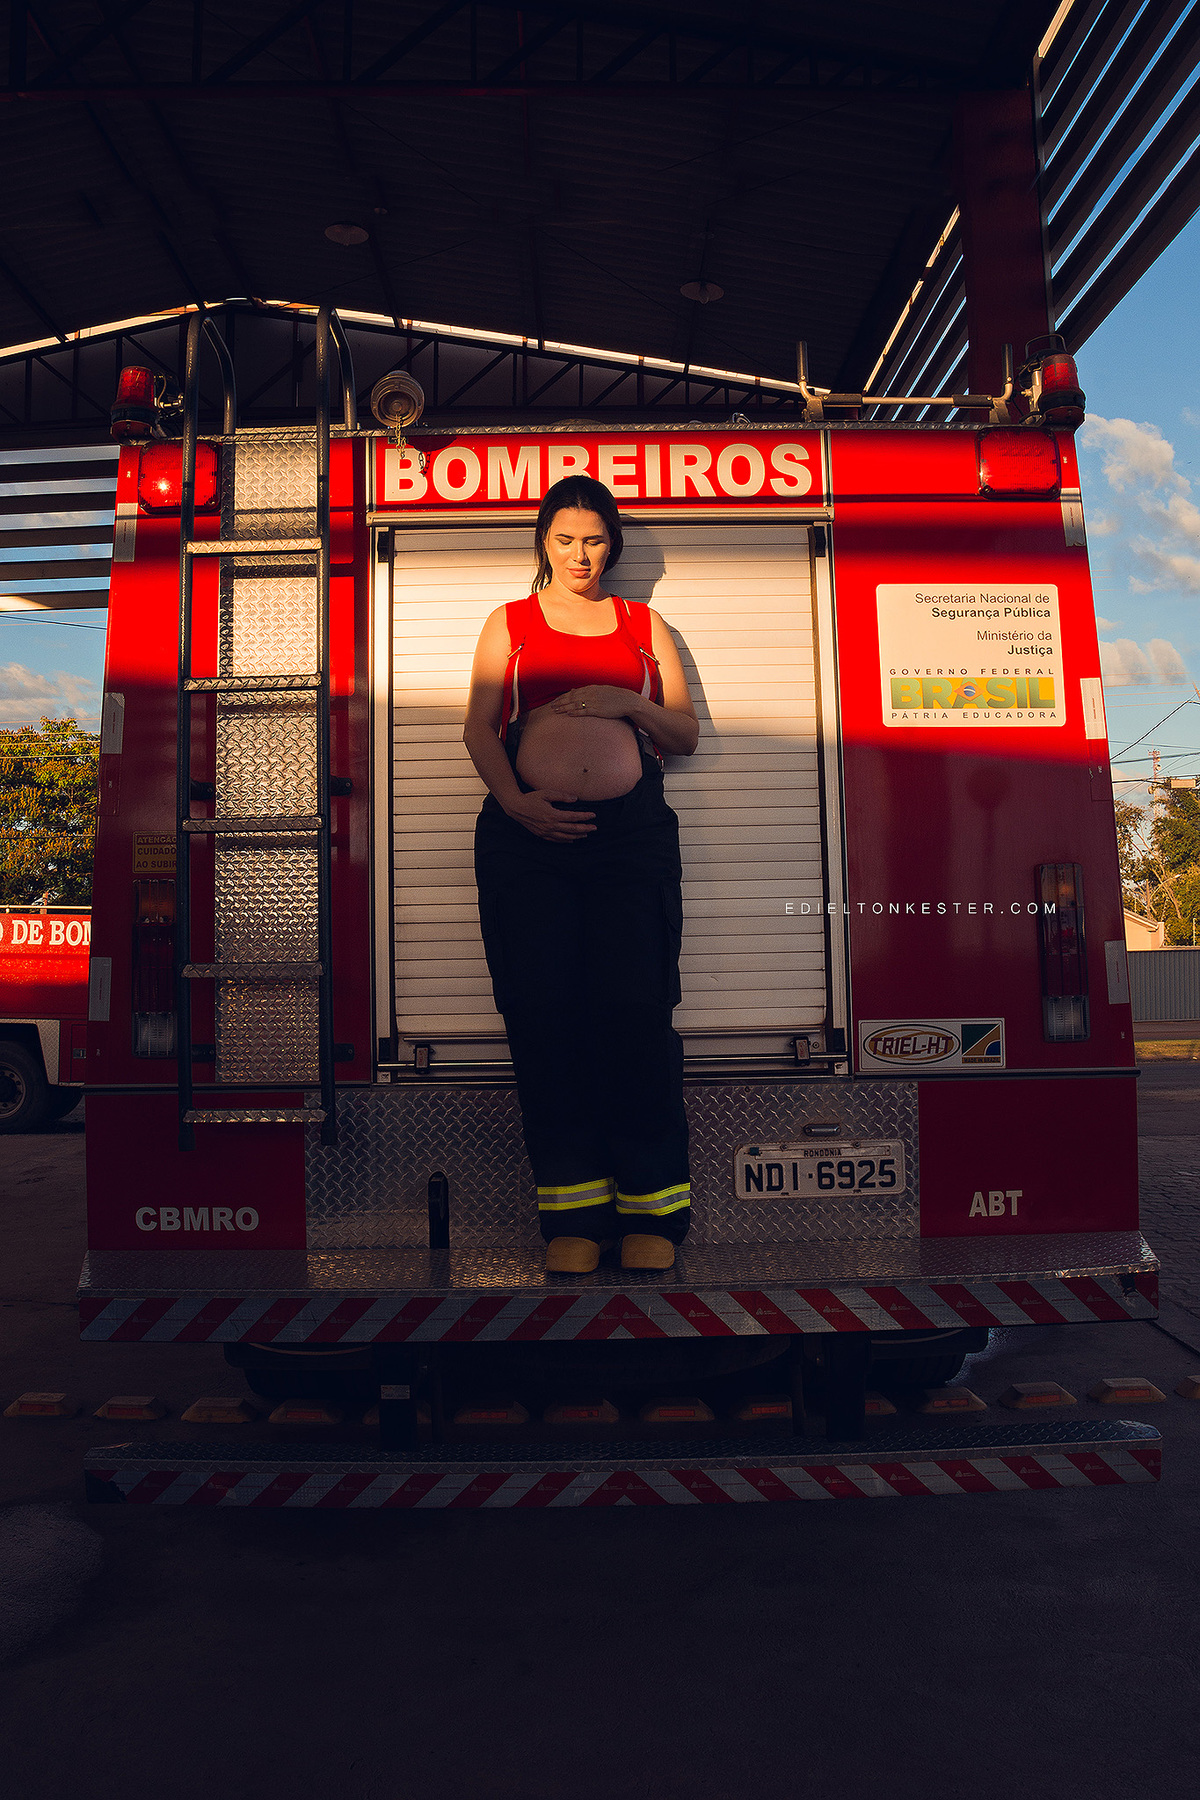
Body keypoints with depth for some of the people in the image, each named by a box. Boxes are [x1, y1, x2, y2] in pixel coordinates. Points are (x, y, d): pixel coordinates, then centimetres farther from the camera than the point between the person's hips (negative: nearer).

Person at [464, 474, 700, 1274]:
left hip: (632, 832, 0)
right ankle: (574, 1210, 4)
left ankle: (650, 1208, 2)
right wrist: (515, 802, -9)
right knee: (545, 1013, -5)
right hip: (529, 831, 0)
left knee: (634, 1010, -8)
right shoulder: (510, 623, 19)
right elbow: (479, 728, 8)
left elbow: (686, 735, 16)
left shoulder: (644, 624, 20)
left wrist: (631, 705, -4)